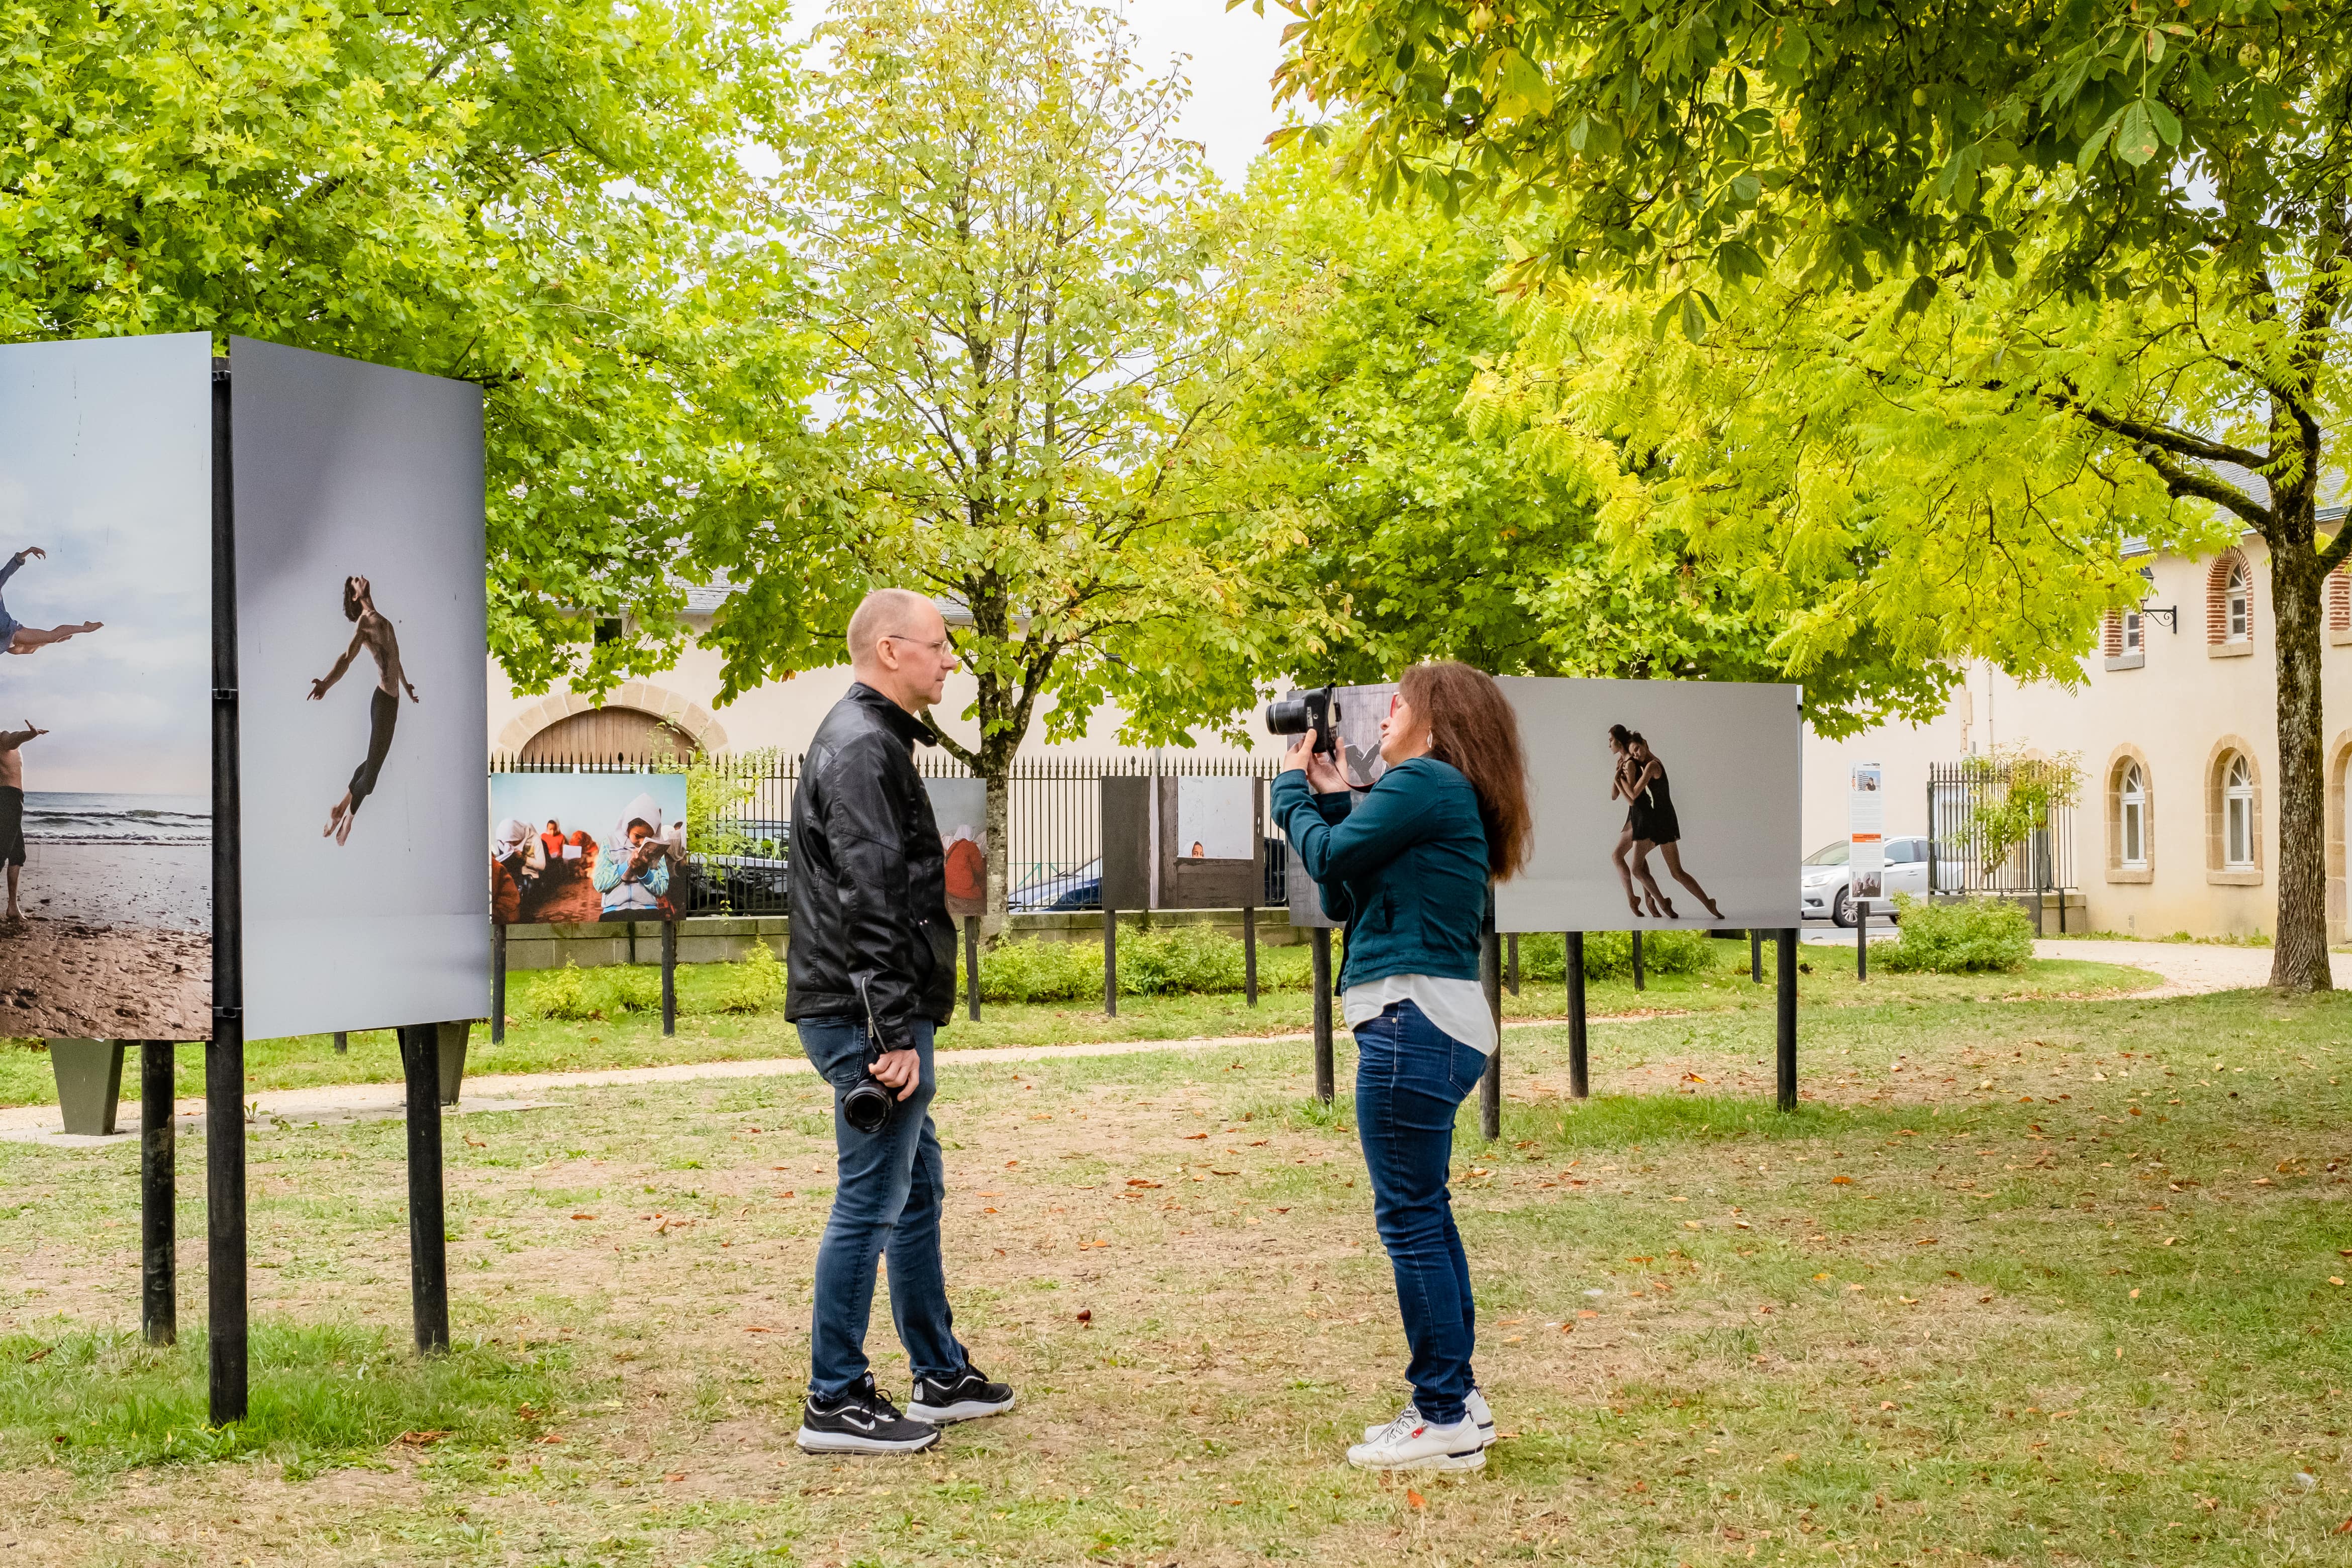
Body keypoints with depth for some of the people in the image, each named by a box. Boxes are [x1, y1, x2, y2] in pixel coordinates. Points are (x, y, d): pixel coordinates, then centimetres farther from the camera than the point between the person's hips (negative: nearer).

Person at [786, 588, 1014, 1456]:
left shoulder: (872, 739, 18)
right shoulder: (862, 748, -16)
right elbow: (869, 904, -23)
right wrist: (895, 1033, -25)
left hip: (879, 1014, 11)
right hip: (868, 1019, -11)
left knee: (918, 1188, 17)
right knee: (871, 1203, -6)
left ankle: (941, 1376, 27)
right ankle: (835, 1403, 1)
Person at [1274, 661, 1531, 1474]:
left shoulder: (1425, 782, -10)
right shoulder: (1454, 799, 20)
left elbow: (1329, 859, -8)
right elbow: (1347, 894, 20)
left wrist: (1294, 788, 9)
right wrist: (1331, 797, 17)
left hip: (1414, 1016, -11)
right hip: (1438, 1019, 11)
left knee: (1409, 1217, -7)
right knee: (1425, 1213, 16)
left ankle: (1447, 1422, -3)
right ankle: (1456, 1398, 23)